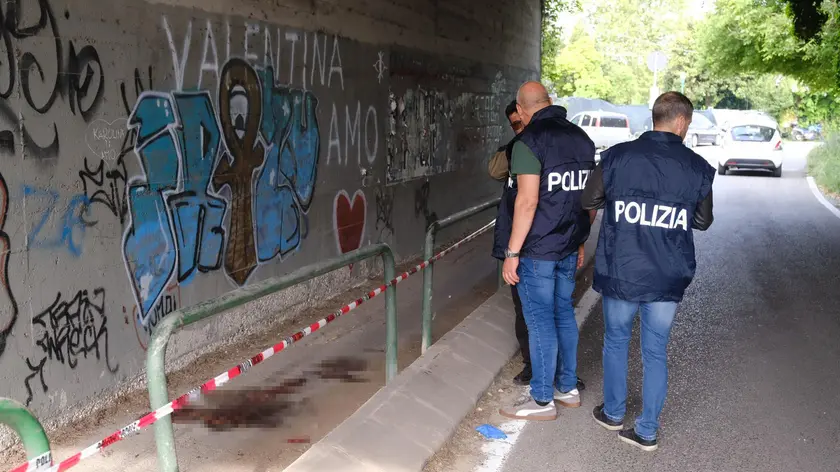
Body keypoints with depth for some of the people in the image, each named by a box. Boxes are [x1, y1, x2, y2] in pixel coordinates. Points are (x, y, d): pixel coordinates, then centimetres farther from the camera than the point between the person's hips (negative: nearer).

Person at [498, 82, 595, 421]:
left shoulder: (529, 142, -15)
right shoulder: (582, 139, 8)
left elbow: (527, 202, -21)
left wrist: (512, 252, -16)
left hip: (537, 250, -7)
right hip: (569, 248, 7)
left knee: (540, 321, 1)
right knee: (564, 313, 17)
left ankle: (542, 400, 11)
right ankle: (568, 387, 29)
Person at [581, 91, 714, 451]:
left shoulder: (618, 156, -8)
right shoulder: (697, 167, -4)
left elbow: (589, 200, 1)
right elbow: (703, 221, 7)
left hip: (619, 272, 0)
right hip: (668, 277, 1)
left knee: (616, 341, 19)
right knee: (655, 352, 12)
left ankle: (613, 413, 34)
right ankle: (647, 431, 20)